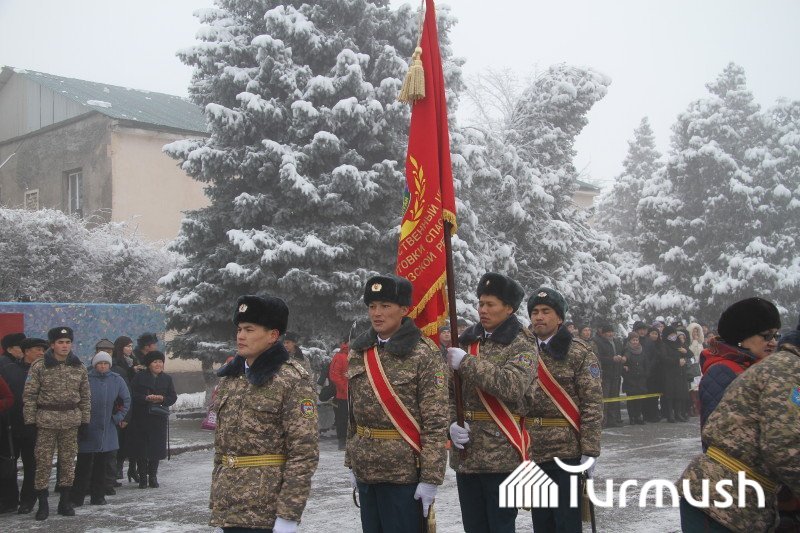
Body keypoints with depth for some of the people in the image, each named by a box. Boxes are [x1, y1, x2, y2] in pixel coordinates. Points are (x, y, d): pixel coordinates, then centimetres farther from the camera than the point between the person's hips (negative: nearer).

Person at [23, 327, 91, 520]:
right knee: (43, 461, -3)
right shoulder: (39, 367, -4)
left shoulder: (79, 367, 6)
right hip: (46, 421, -3)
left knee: (68, 461, 7)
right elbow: (29, 396, -3)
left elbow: (85, 396, 11)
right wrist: (30, 422, -7)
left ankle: (65, 501, 19)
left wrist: (85, 421, 8)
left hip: (71, 421, 3)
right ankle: (42, 504, 6)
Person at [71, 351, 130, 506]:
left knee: (101, 465, 10)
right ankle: (77, 498, 4)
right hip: (88, 429, -3)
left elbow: (126, 400, 12)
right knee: (84, 465, -2)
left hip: (107, 430, 3)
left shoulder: (117, 380, 2)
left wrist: (118, 417, 7)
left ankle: (98, 496, 18)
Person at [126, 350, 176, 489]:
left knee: (156, 448, 2)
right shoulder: (139, 377, 2)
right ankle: (142, 477, 8)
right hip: (141, 418, -2)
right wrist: (146, 398, -20)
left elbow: (173, 397, 8)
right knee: (141, 448, -1)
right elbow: (132, 394, -5)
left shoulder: (167, 378, 11)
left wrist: (162, 399, -12)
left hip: (159, 419, 2)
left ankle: (153, 476, 14)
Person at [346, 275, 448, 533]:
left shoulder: (424, 353, -10)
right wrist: (352, 462, 13)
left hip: (405, 470, -5)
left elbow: (436, 421, -13)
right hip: (365, 469, 6)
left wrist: (431, 478, -16)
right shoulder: (359, 350, 8)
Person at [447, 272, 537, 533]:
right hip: (465, 454, 6)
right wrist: (451, 423, -6)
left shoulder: (522, 345, -5)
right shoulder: (467, 341, 12)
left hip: (501, 455, -5)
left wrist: (466, 362, -21)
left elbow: (513, 386, -24)